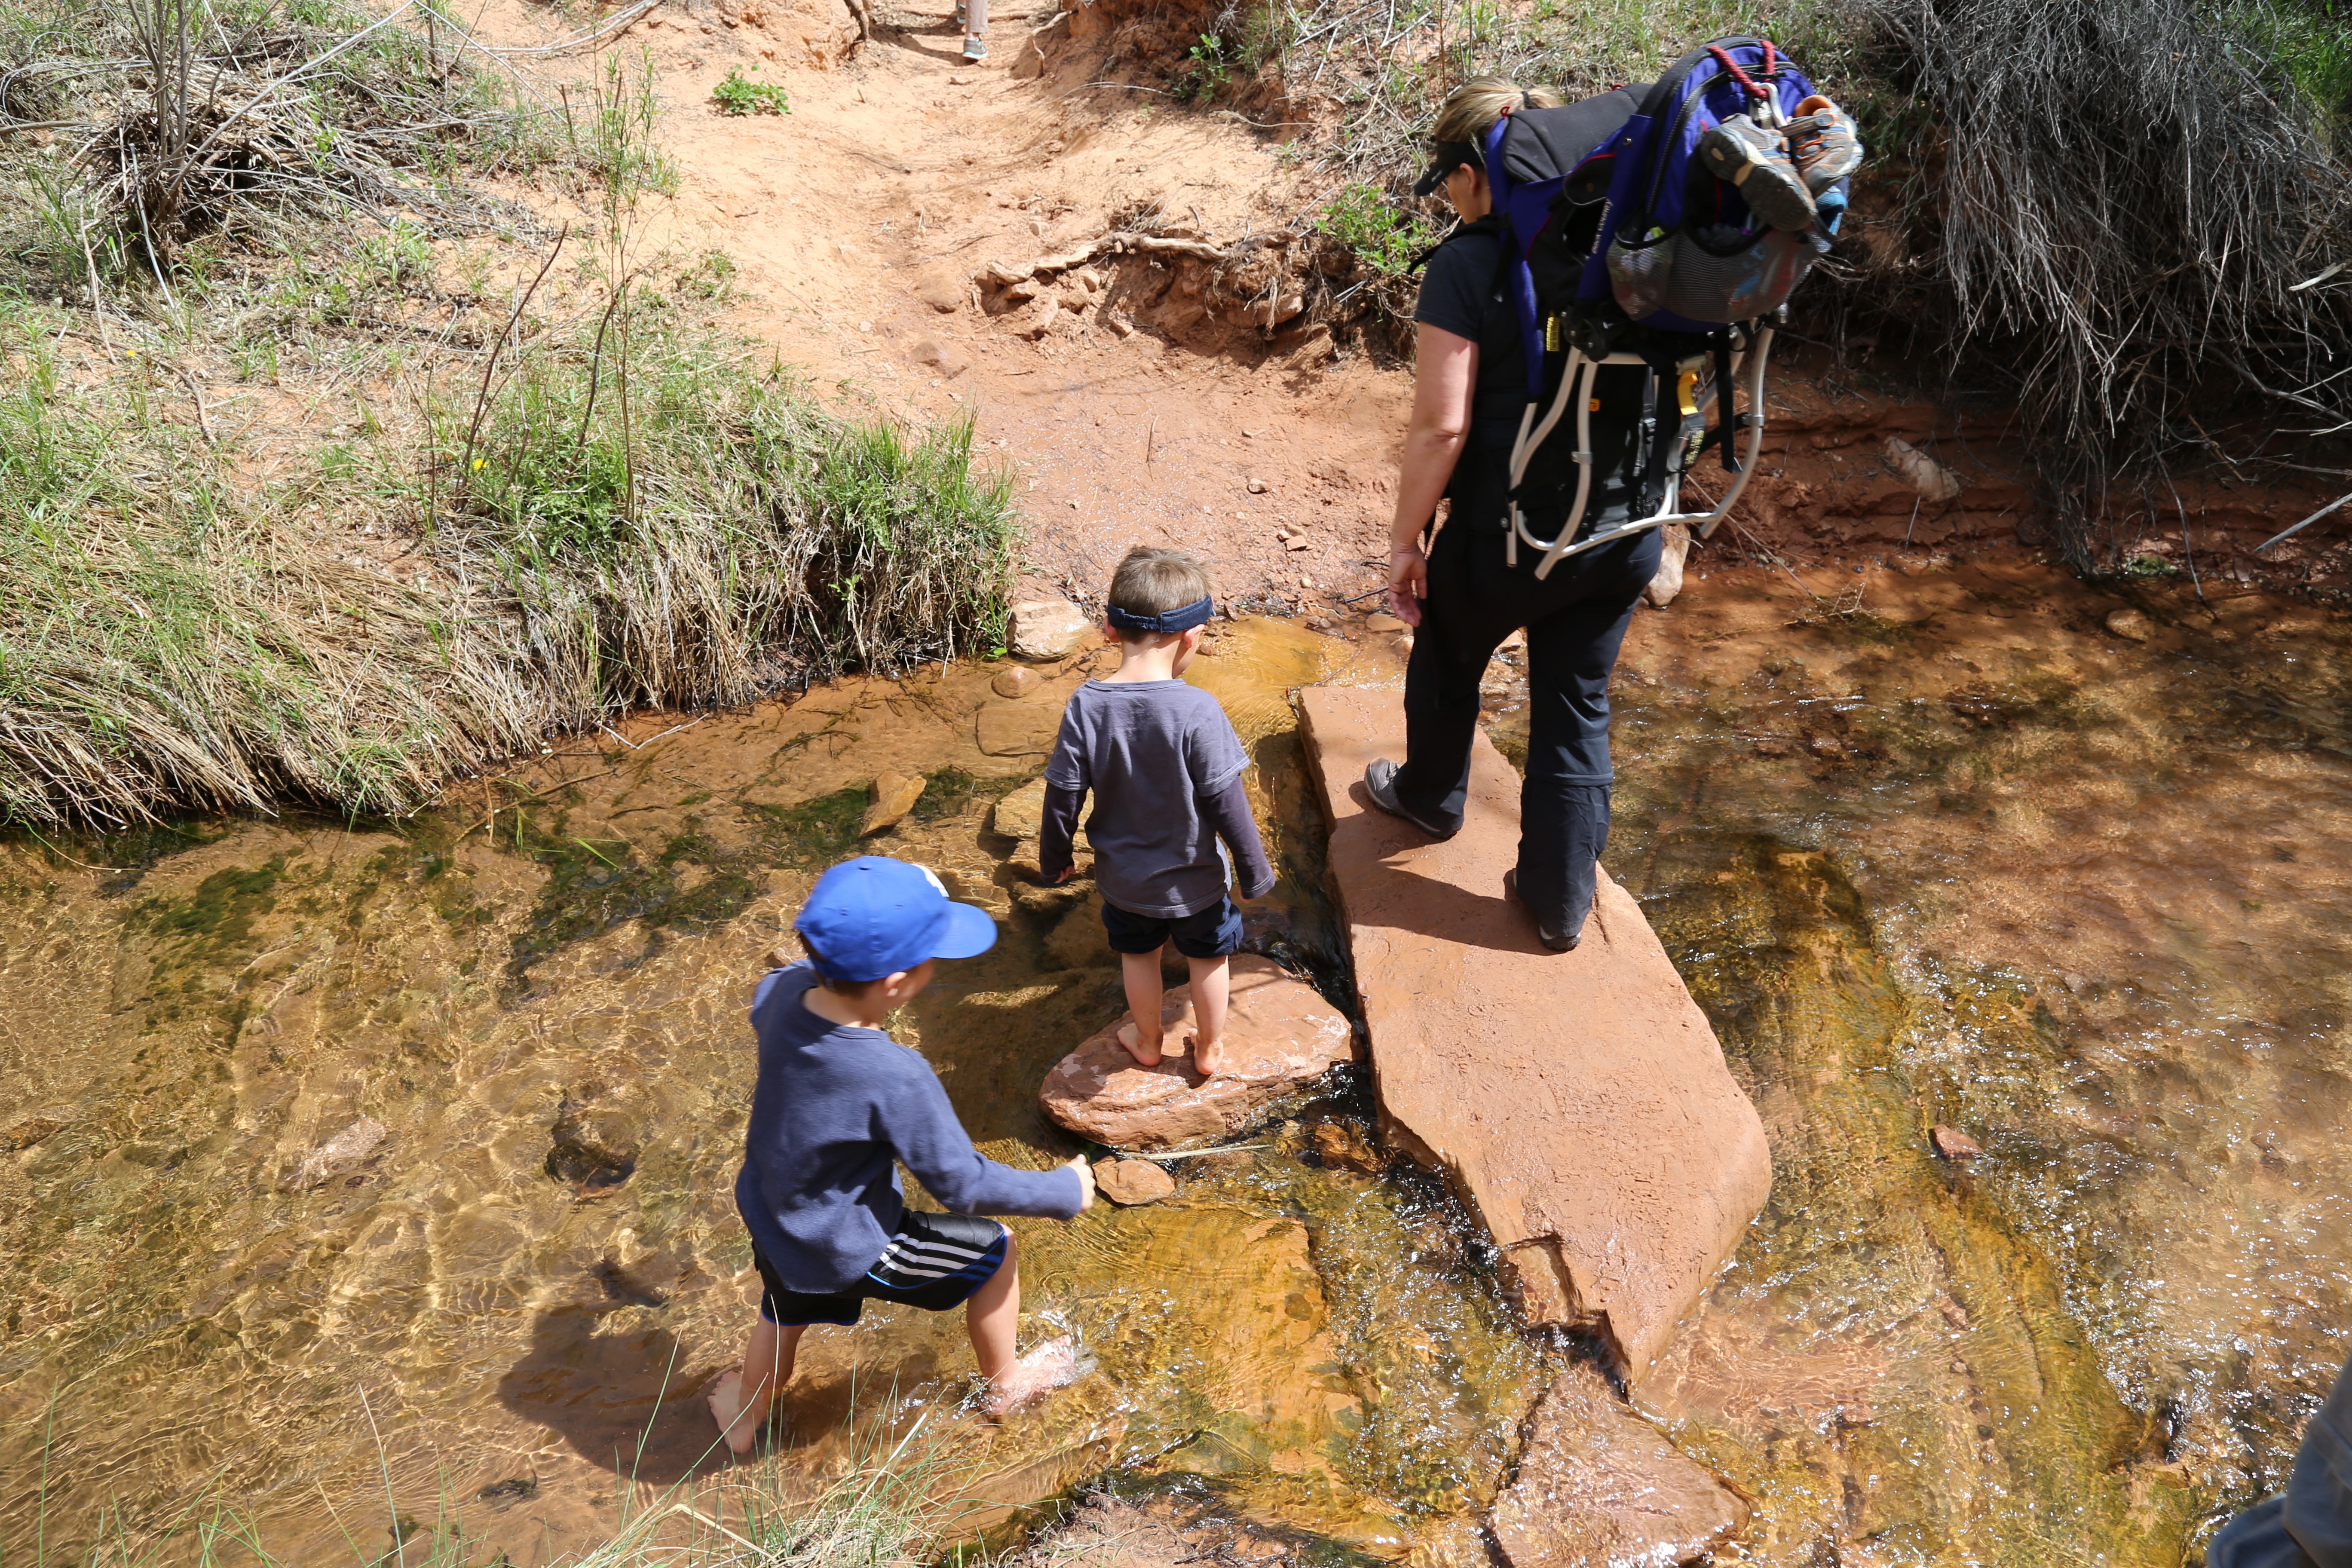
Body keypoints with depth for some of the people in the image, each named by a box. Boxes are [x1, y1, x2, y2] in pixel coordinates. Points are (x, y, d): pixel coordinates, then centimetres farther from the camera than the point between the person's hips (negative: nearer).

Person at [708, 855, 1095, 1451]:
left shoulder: (782, 991, -20)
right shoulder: (897, 1080, -38)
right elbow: (963, 1185, -24)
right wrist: (1065, 1191, -11)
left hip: (767, 1218, 6)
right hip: (846, 1254, -6)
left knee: (784, 1317, 35)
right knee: (993, 1250, 16)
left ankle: (745, 1412, 63)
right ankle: (1004, 1385, 41)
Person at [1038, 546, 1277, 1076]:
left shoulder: (1086, 706, -20)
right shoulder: (1196, 711, -29)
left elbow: (1063, 795, -10)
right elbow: (1225, 801, -21)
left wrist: (1054, 855, 8)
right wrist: (1255, 869, -6)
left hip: (1123, 876, 3)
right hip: (1194, 878, -2)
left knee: (1139, 955, 28)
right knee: (1208, 959, 24)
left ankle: (1148, 1042, 50)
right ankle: (1209, 1049, 45)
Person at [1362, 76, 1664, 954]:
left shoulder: (1469, 263, -17)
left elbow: (1443, 425, -20)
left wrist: (1405, 542, -10)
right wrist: (1637, 500, 18)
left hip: (1506, 537, -4)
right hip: (1624, 535, 4)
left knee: (1448, 661, 26)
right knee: (1578, 713, 17)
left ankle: (1431, 798, 51)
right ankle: (1560, 902, 27)